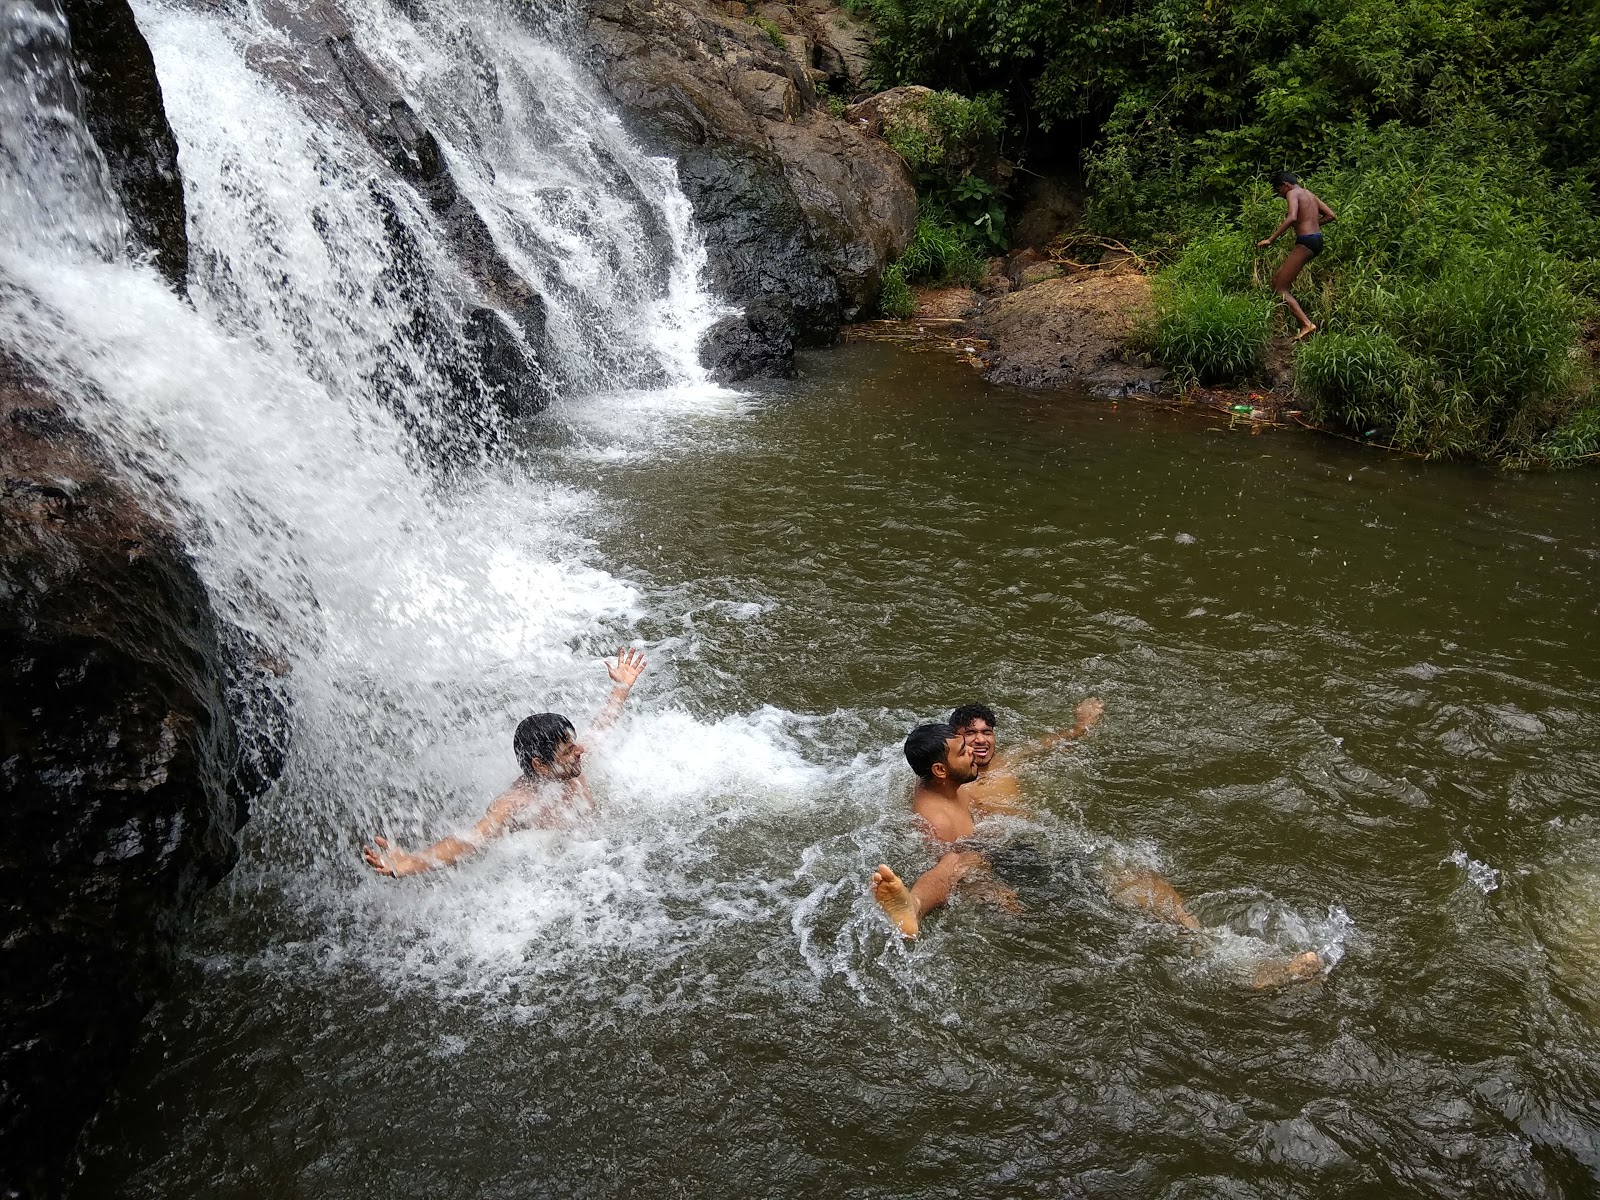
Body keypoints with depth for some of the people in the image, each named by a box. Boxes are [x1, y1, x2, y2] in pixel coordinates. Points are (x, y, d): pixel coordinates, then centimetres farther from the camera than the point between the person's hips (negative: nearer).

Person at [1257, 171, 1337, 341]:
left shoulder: (1293, 193, -6)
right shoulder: (1309, 195, 21)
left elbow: (1292, 217, -24)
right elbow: (1331, 215, 21)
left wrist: (1271, 239, -24)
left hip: (1305, 242, -10)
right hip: (1317, 239, 10)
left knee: (1281, 289, -7)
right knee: (1277, 277, 18)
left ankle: (1306, 324, -20)